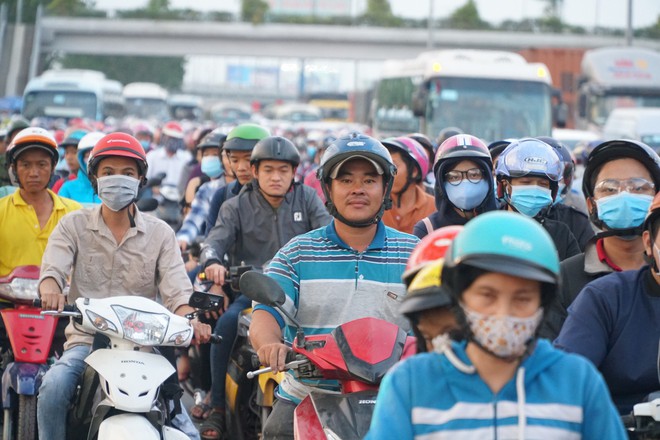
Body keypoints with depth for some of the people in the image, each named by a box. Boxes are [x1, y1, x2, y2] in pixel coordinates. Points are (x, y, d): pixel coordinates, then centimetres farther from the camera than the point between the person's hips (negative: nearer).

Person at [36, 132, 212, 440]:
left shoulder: (159, 233, 10)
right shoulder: (73, 225, 9)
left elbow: (176, 290, -1)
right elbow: (53, 268, -7)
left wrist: (191, 319, -24)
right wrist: (51, 290, -32)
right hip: (86, 341, 0)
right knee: (54, 388, -30)